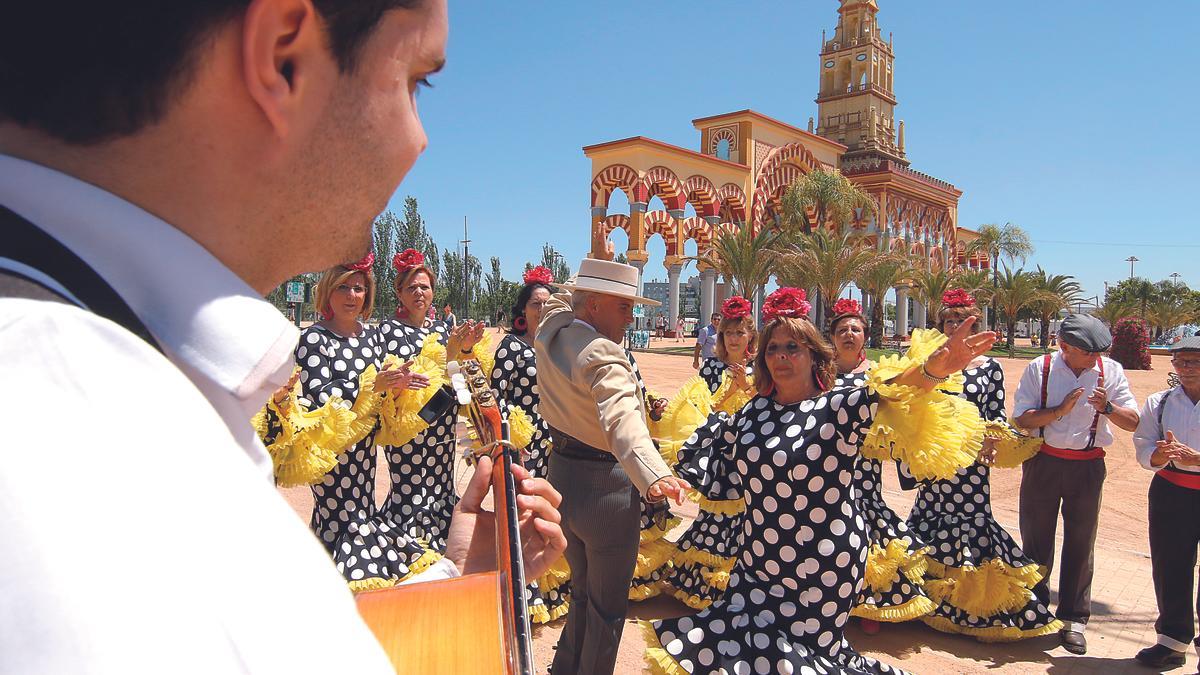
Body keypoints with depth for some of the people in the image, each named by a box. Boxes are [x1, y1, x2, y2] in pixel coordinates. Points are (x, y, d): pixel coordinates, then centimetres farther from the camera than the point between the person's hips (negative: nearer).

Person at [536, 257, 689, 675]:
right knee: (607, 605, 9)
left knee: (582, 590, 25)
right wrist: (654, 475, -55)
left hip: (561, 473, 9)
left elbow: (562, 301, 26)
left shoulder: (551, 331, 1)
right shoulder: (602, 354, -24)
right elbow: (621, 418, -42)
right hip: (604, 484, -9)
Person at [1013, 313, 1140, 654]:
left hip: (1088, 468, 1)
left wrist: (1107, 407, -23)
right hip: (1043, 463, -1)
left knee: (1081, 543, 8)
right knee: (1036, 538, 10)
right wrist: (1061, 409, -22)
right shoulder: (1039, 369, -6)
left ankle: (1073, 619, 21)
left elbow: (1132, 422, -5)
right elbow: (1021, 418, -10)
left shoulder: (1110, 371, -2)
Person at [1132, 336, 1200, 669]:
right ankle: (1173, 639, 25)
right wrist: (1162, 454, -21)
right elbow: (1144, 451, 0)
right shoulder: (1158, 403, 5)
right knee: (1169, 567, 9)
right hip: (1170, 492, 3)